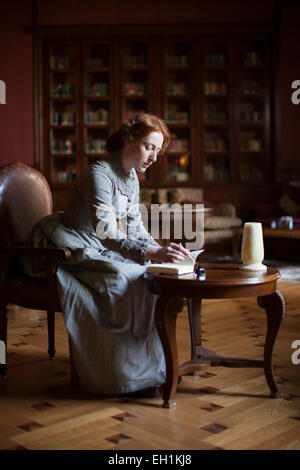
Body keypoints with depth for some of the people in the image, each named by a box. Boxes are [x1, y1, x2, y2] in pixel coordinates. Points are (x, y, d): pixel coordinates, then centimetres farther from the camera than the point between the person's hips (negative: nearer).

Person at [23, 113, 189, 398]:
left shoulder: (131, 177, 8)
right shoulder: (99, 175, -22)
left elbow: (134, 228, 10)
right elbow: (107, 235, -33)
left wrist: (161, 251, -7)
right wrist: (153, 253, -43)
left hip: (97, 252, 9)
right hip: (67, 253, -9)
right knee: (125, 280, -28)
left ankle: (145, 364, -4)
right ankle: (128, 375, -18)